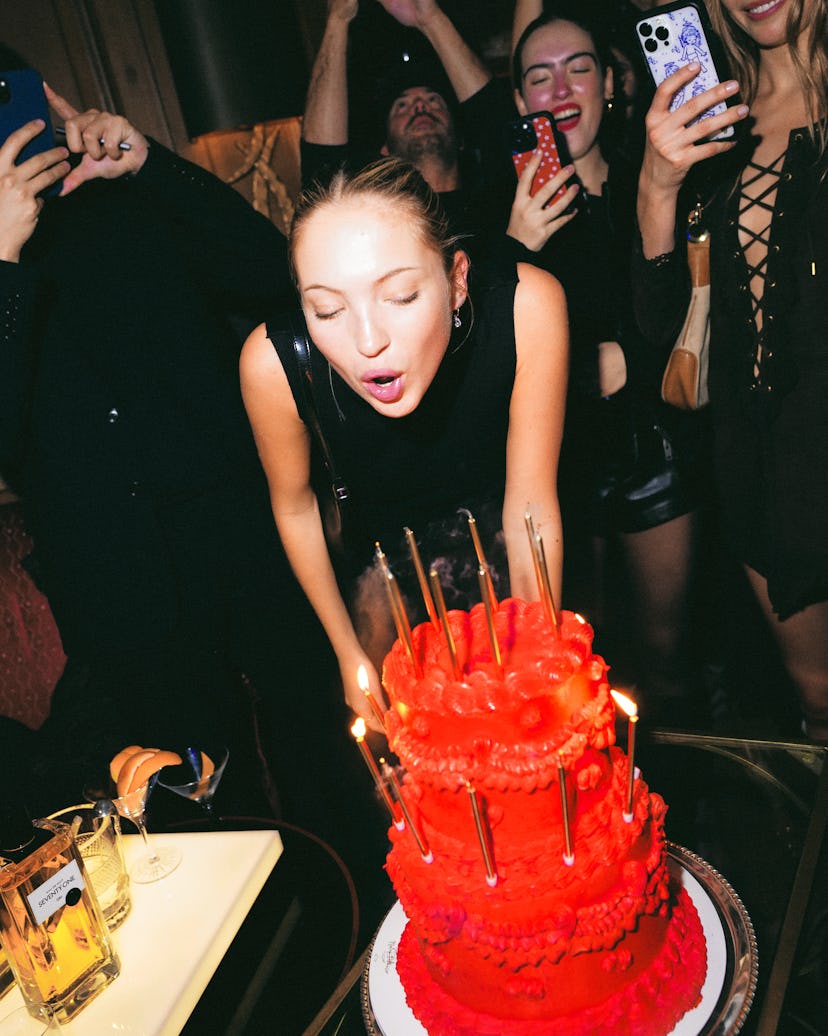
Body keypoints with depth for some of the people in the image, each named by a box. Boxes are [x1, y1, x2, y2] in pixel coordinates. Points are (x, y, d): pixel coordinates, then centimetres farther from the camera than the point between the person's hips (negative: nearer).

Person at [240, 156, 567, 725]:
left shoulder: (528, 307, -35)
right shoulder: (272, 362, -32)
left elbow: (532, 507, -23)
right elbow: (295, 506, -12)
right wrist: (351, 656, -3)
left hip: (496, 520, 0)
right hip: (381, 544, 0)